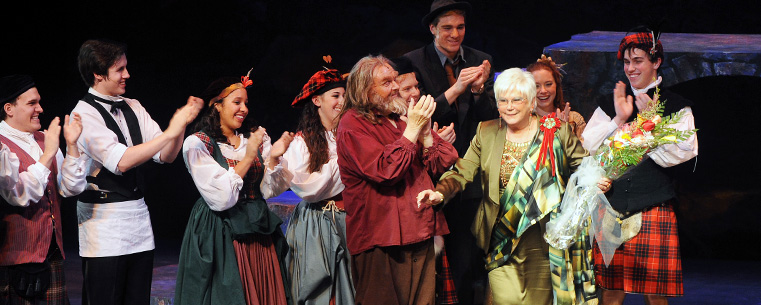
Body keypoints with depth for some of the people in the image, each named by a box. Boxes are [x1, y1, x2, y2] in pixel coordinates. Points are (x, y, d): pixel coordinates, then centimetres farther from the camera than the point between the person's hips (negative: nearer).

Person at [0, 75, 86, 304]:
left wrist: (71, 144, -3)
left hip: (52, 250, 7)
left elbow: (71, 188, 8)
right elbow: (19, 195, -23)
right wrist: (48, 154, -22)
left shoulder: (43, 140, 12)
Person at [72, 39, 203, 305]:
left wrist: (183, 121, -8)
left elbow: (165, 155, 9)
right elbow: (121, 161, -22)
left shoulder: (132, 108, 11)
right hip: (104, 223, -7)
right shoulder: (85, 114, -11)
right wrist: (169, 132, -22)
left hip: (139, 218, 7)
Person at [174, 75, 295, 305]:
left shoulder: (256, 137, 7)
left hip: (259, 230, 5)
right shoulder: (197, 144, -8)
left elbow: (268, 190, 3)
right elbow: (220, 199, -16)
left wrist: (273, 159, -14)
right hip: (220, 235, -5)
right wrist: (248, 158, -18)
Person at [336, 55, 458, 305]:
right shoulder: (353, 123, -6)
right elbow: (384, 171, -21)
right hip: (381, 241, -8)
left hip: (419, 235, 8)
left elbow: (439, 165, 12)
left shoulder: (399, 120, 18)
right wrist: (413, 129, -16)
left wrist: (425, 130, -2)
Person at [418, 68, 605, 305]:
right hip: (501, 239, 1)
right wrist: (440, 192, -18)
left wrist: (597, 182, -14)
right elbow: (462, 172, 1)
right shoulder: (486, 133, 7)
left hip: (542, 241, -1)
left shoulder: (557, 132, 2)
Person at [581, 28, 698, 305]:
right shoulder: (610, 103, 14)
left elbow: (682, 152, -7)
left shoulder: (677, 107, 5)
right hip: (612, 204, 2)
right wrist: (619, 119, -7)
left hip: (654, 207, -2)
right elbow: (589, 145, 4)